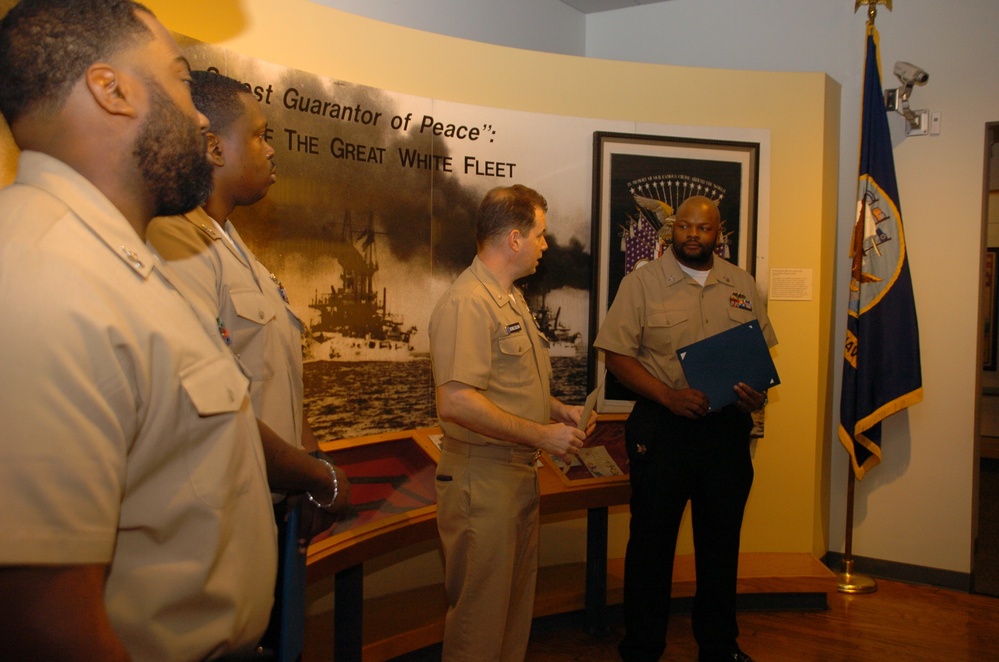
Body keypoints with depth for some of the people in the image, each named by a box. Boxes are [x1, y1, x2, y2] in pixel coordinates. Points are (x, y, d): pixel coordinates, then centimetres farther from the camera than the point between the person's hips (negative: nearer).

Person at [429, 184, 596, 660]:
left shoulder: (511, 297, 14)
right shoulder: (466, 303, -19)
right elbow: (456, 402, -28)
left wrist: (559, 410, 8)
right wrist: (542, 435, -21)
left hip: (520, 473, 10)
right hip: (482, 475, -10)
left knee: (517, 599, 20)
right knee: (481, 610, 4)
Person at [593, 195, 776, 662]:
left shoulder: (741, 285, 9)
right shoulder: (642, 283, -4)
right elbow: (617, 355, -8)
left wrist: (758, 392, -8)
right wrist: (669, 396, -20)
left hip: (728, 427, 4)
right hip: (662, 426, -3)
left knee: (721, 540, 15)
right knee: (652, 541, 6)